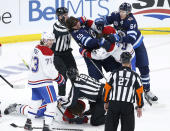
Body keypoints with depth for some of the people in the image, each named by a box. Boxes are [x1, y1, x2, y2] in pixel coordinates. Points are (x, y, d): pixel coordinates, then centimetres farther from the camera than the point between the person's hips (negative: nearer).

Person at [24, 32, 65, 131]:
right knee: (52, 102, -4)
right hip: (43, 82, -9)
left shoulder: (37, 48, 10)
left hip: (33, 80, 9)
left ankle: (28, 122, 30)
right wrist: (59, 78, -10)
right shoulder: (47, 52, -18)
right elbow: (49, 70, -23)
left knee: (36, 100, 24)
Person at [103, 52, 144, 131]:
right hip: (127, 105, -2)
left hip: (113, 104, 2)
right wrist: (139, 107, 10)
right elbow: (139, 92, 0)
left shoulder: (114, 74, 3)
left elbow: (107, 88, 6)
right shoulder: (135, 76, -1)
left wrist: (106, 102, 19)